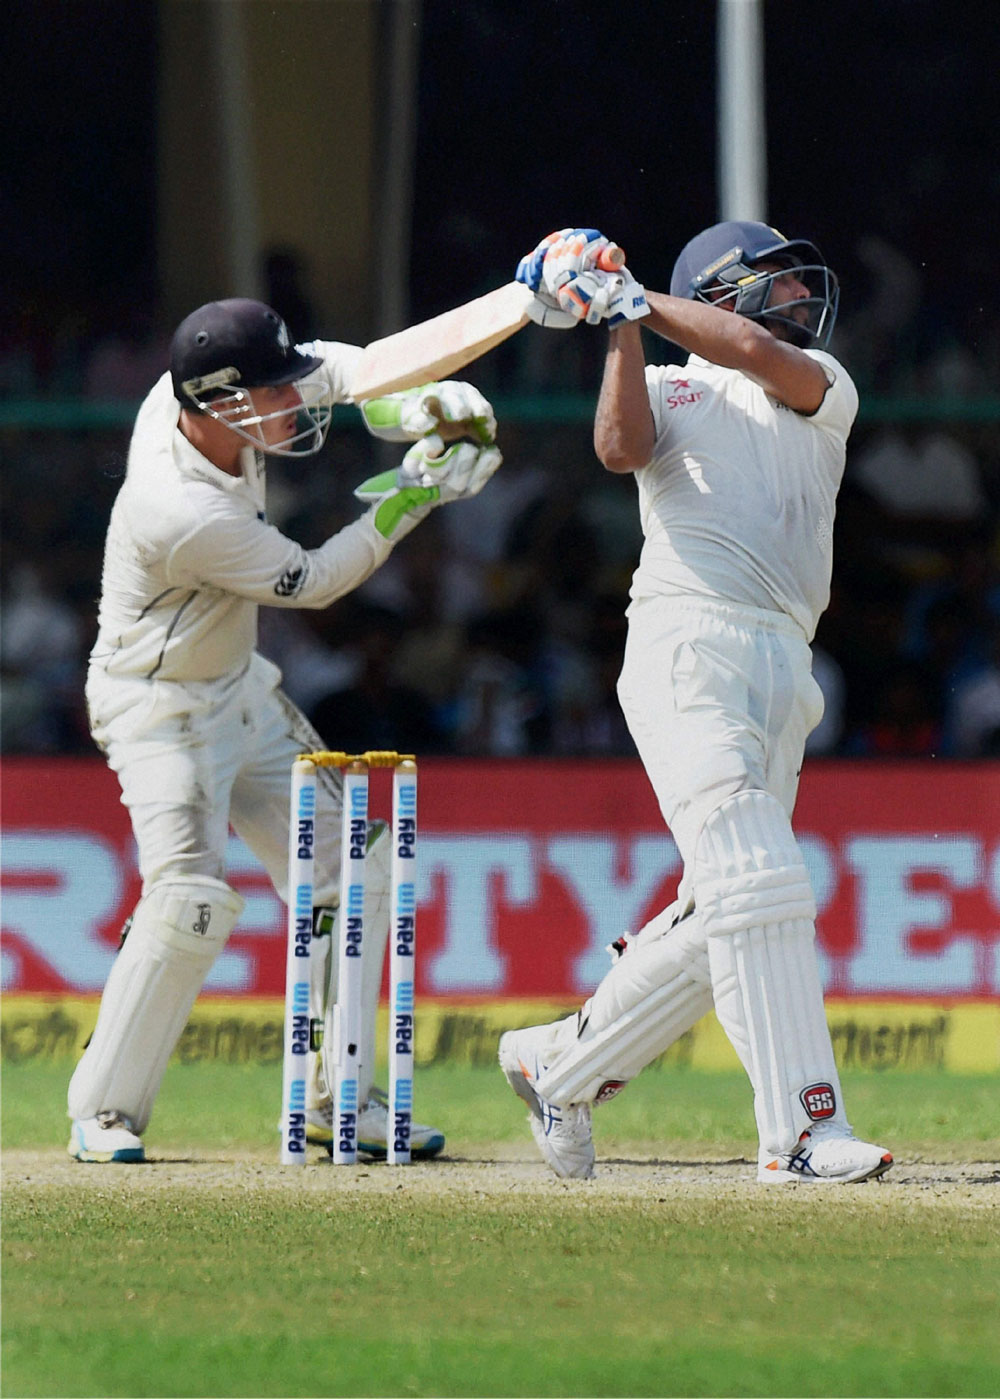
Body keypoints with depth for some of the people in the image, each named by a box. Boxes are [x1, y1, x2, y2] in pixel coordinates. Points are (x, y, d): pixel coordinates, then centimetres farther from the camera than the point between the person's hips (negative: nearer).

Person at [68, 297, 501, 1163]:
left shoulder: (188, 397, -13)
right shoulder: (187, 516, -35)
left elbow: (336, 372, 3)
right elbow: (313, 582, -20)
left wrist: (417, 407, -16)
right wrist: (414, 494, -17)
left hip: (241, 689, 9)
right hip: (159, 709, -9)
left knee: (347, 870, 8)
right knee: (191, 899, -23)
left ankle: (337, 1098, 16)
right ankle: (104, 1113, -11)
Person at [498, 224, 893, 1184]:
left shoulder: (821, 388, 21)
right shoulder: (670, 390, 14)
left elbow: (758, 355, -1)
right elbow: (620, 448, -8)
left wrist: (637, 300, 0)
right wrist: (622, 326, -9)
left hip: (784, 669, 5)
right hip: (688, 646, -5)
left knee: (720, 918, 6)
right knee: (755, 888, -18)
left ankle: (559, 1067, 23)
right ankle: (800, 1131, -24)